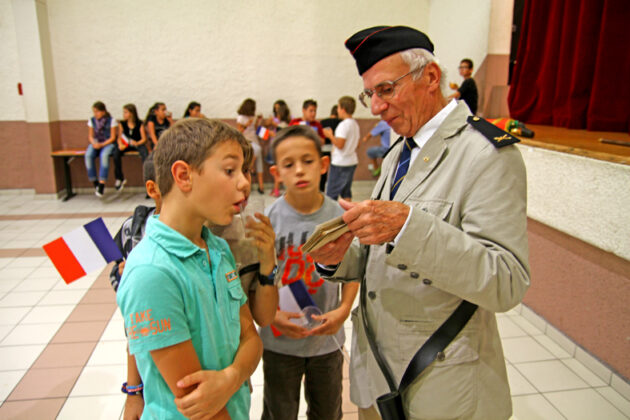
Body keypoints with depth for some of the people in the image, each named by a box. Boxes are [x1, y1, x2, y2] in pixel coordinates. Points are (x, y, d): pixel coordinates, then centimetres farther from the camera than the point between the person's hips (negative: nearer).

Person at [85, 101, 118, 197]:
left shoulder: (111, 120, -1)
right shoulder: (91, 121, 10)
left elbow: (112, 137, -3)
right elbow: (90, 136, 13)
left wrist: (102, 145, -16)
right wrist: (94, 143, -10)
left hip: (108, 143, -4)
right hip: (95, 143, 4)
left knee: (104, 155, -38)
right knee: (88, 155, -29)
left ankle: (102, 185, -37)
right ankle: (95, 183, -19)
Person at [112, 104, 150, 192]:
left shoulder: (140, 124, -2)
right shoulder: (122, 124, 5)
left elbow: (144, 139, -4)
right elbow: (119, 138, 4)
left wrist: (137, 143, -24)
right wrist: (120, 145, -18)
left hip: (138, 144, -2)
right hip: (126, 145, 2)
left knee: (144, 153, -35)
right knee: (116, 152, -27)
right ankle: (120, 178, -13)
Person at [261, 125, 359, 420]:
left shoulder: (339, 216, -11)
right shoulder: (268, 219, -15)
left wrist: (344, 309, -14)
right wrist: (271, 314, -21)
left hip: (327, 339, 2)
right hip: (280, 341, -1)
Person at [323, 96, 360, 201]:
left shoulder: (343, 124, -17)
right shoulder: (355, 124, 10)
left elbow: (340, 144, -23)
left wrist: (330, 135, -9)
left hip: (340, 163, -9)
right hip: (352, 161, 9)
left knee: (331, 193, -1)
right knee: (346, 192, 16)